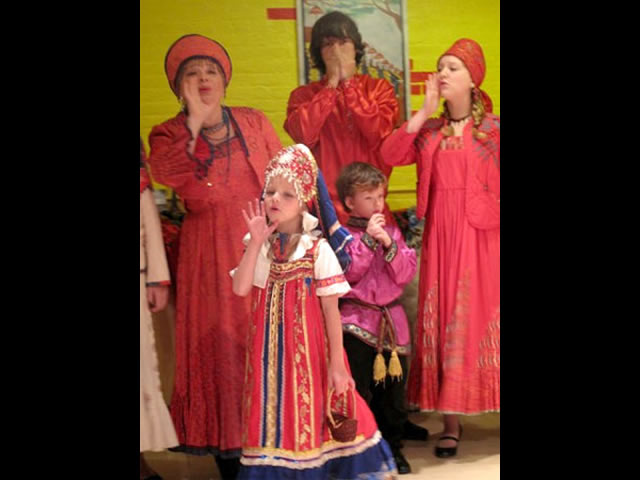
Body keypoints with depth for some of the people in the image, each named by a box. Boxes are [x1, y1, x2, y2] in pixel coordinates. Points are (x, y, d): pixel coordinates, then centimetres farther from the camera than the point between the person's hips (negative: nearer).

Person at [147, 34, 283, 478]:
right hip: (210, 252, -1)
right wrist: (195, 122, -19)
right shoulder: (169, 134, 5)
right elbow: (167, 174, -18)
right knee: (220, 340, -2)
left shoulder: (254, 122, 11)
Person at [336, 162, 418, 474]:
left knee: (393, 388, 10)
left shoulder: (392, 232, 9)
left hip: (392, 319, 4)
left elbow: (406, 273, 0)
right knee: (359, 388, -1)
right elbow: (349, 273, -15)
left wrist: (389, 244, -14)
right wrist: (368, 239, -17)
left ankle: (393, 447, 24)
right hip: (357, 319, -4)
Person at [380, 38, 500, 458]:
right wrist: (425, 112, -6)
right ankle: (451, 422, 11)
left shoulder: (493, 127, 0)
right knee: (444, 320, 4)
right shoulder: (429, 130, 9)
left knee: (485, 315, 2)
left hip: (482, 234, -3)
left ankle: (487, 408, 13)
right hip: (441, 235, 3)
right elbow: (390, 155, -6)